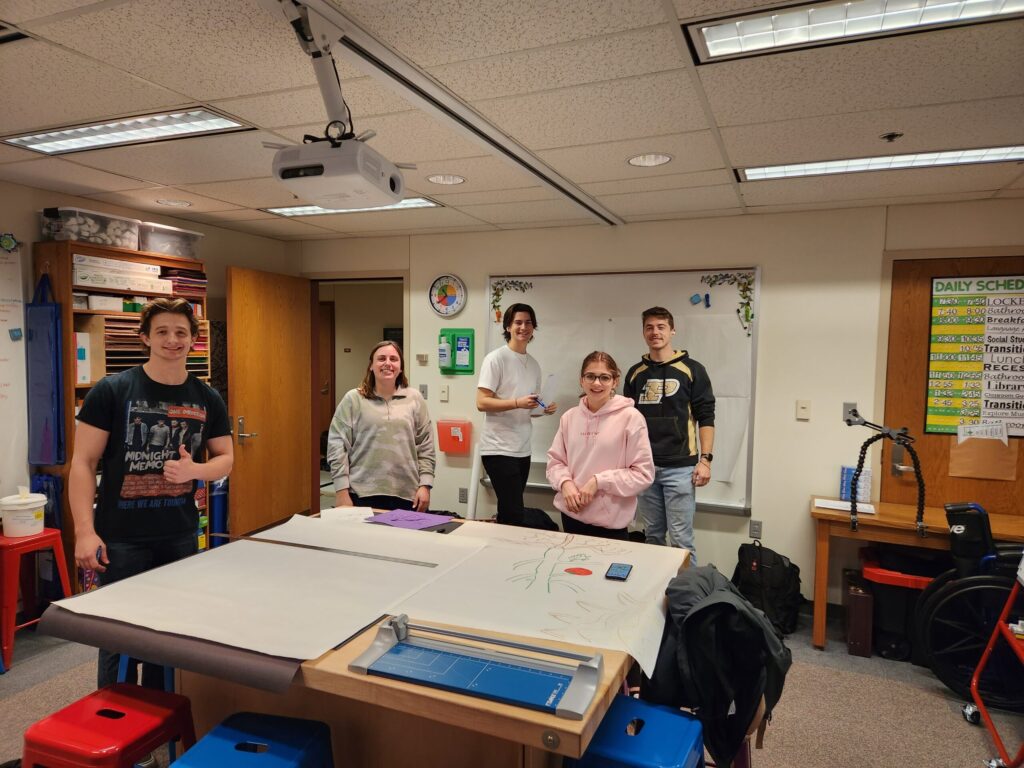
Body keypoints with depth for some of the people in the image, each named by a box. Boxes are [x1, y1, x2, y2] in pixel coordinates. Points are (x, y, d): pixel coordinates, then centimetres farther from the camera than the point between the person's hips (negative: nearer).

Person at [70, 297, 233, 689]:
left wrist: (193, 470, -14)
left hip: (181, 537, 4)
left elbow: (225, 458, 8)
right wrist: (85, 531, -15)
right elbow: (83, 462, -8)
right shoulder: (111, 391, -8)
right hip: (121, 539, -3)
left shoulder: (207, 399, 1)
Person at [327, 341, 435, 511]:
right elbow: (337, 445, -1)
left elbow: (425, 447, 8)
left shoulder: (414, 398, 7)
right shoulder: (353, 399, 1)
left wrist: (425, 486, 1)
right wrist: (342, 491, -5)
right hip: (362, 495, -1)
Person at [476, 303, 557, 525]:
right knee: (514, 514, -11)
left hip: (522, 449, 7)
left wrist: (544, 408, 2)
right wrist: (518, 403, -25)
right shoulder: (496, 358, -8)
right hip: (499, 448, -7)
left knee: (508, 511, 13)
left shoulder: (534, 365, 14)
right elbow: (481, 403, -15)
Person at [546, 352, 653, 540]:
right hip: (571, 515, 4)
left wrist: (599, 481, -17)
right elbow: (555, 460, 9)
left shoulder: (630, 417, -11)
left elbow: (643, 473, -12)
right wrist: (565, 483, -10)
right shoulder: (569, 417, 2)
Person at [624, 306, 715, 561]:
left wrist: (705, 459, -10)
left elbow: (706, 418, -3)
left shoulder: (692, 370, -2)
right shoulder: (635, 373, 9)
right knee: (653, 535, 13)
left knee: (680, 538, -1)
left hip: (680, 467, -4)